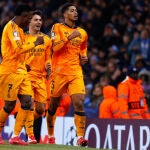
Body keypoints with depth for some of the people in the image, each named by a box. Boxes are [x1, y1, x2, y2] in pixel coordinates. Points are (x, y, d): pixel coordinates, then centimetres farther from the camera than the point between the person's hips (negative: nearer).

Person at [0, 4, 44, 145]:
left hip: (21, 71, 9)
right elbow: (18, 49, -21)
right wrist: (35, 43, -12)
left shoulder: (19, 29, 17)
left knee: (27, 102, -2)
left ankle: (15, 136, -1)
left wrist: (24, 65, 15)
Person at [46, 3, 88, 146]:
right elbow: (55, 47, -13)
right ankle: (50, 135, 27)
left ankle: (80, 137, -18)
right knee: (53, 105, 8)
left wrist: (84, 57, 9)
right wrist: (70, 37, -20)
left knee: (79, 103, -15)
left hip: (76, 72, 3)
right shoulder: (57, 28, 1)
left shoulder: (82, 33, 15)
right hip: (59, 72, -2)